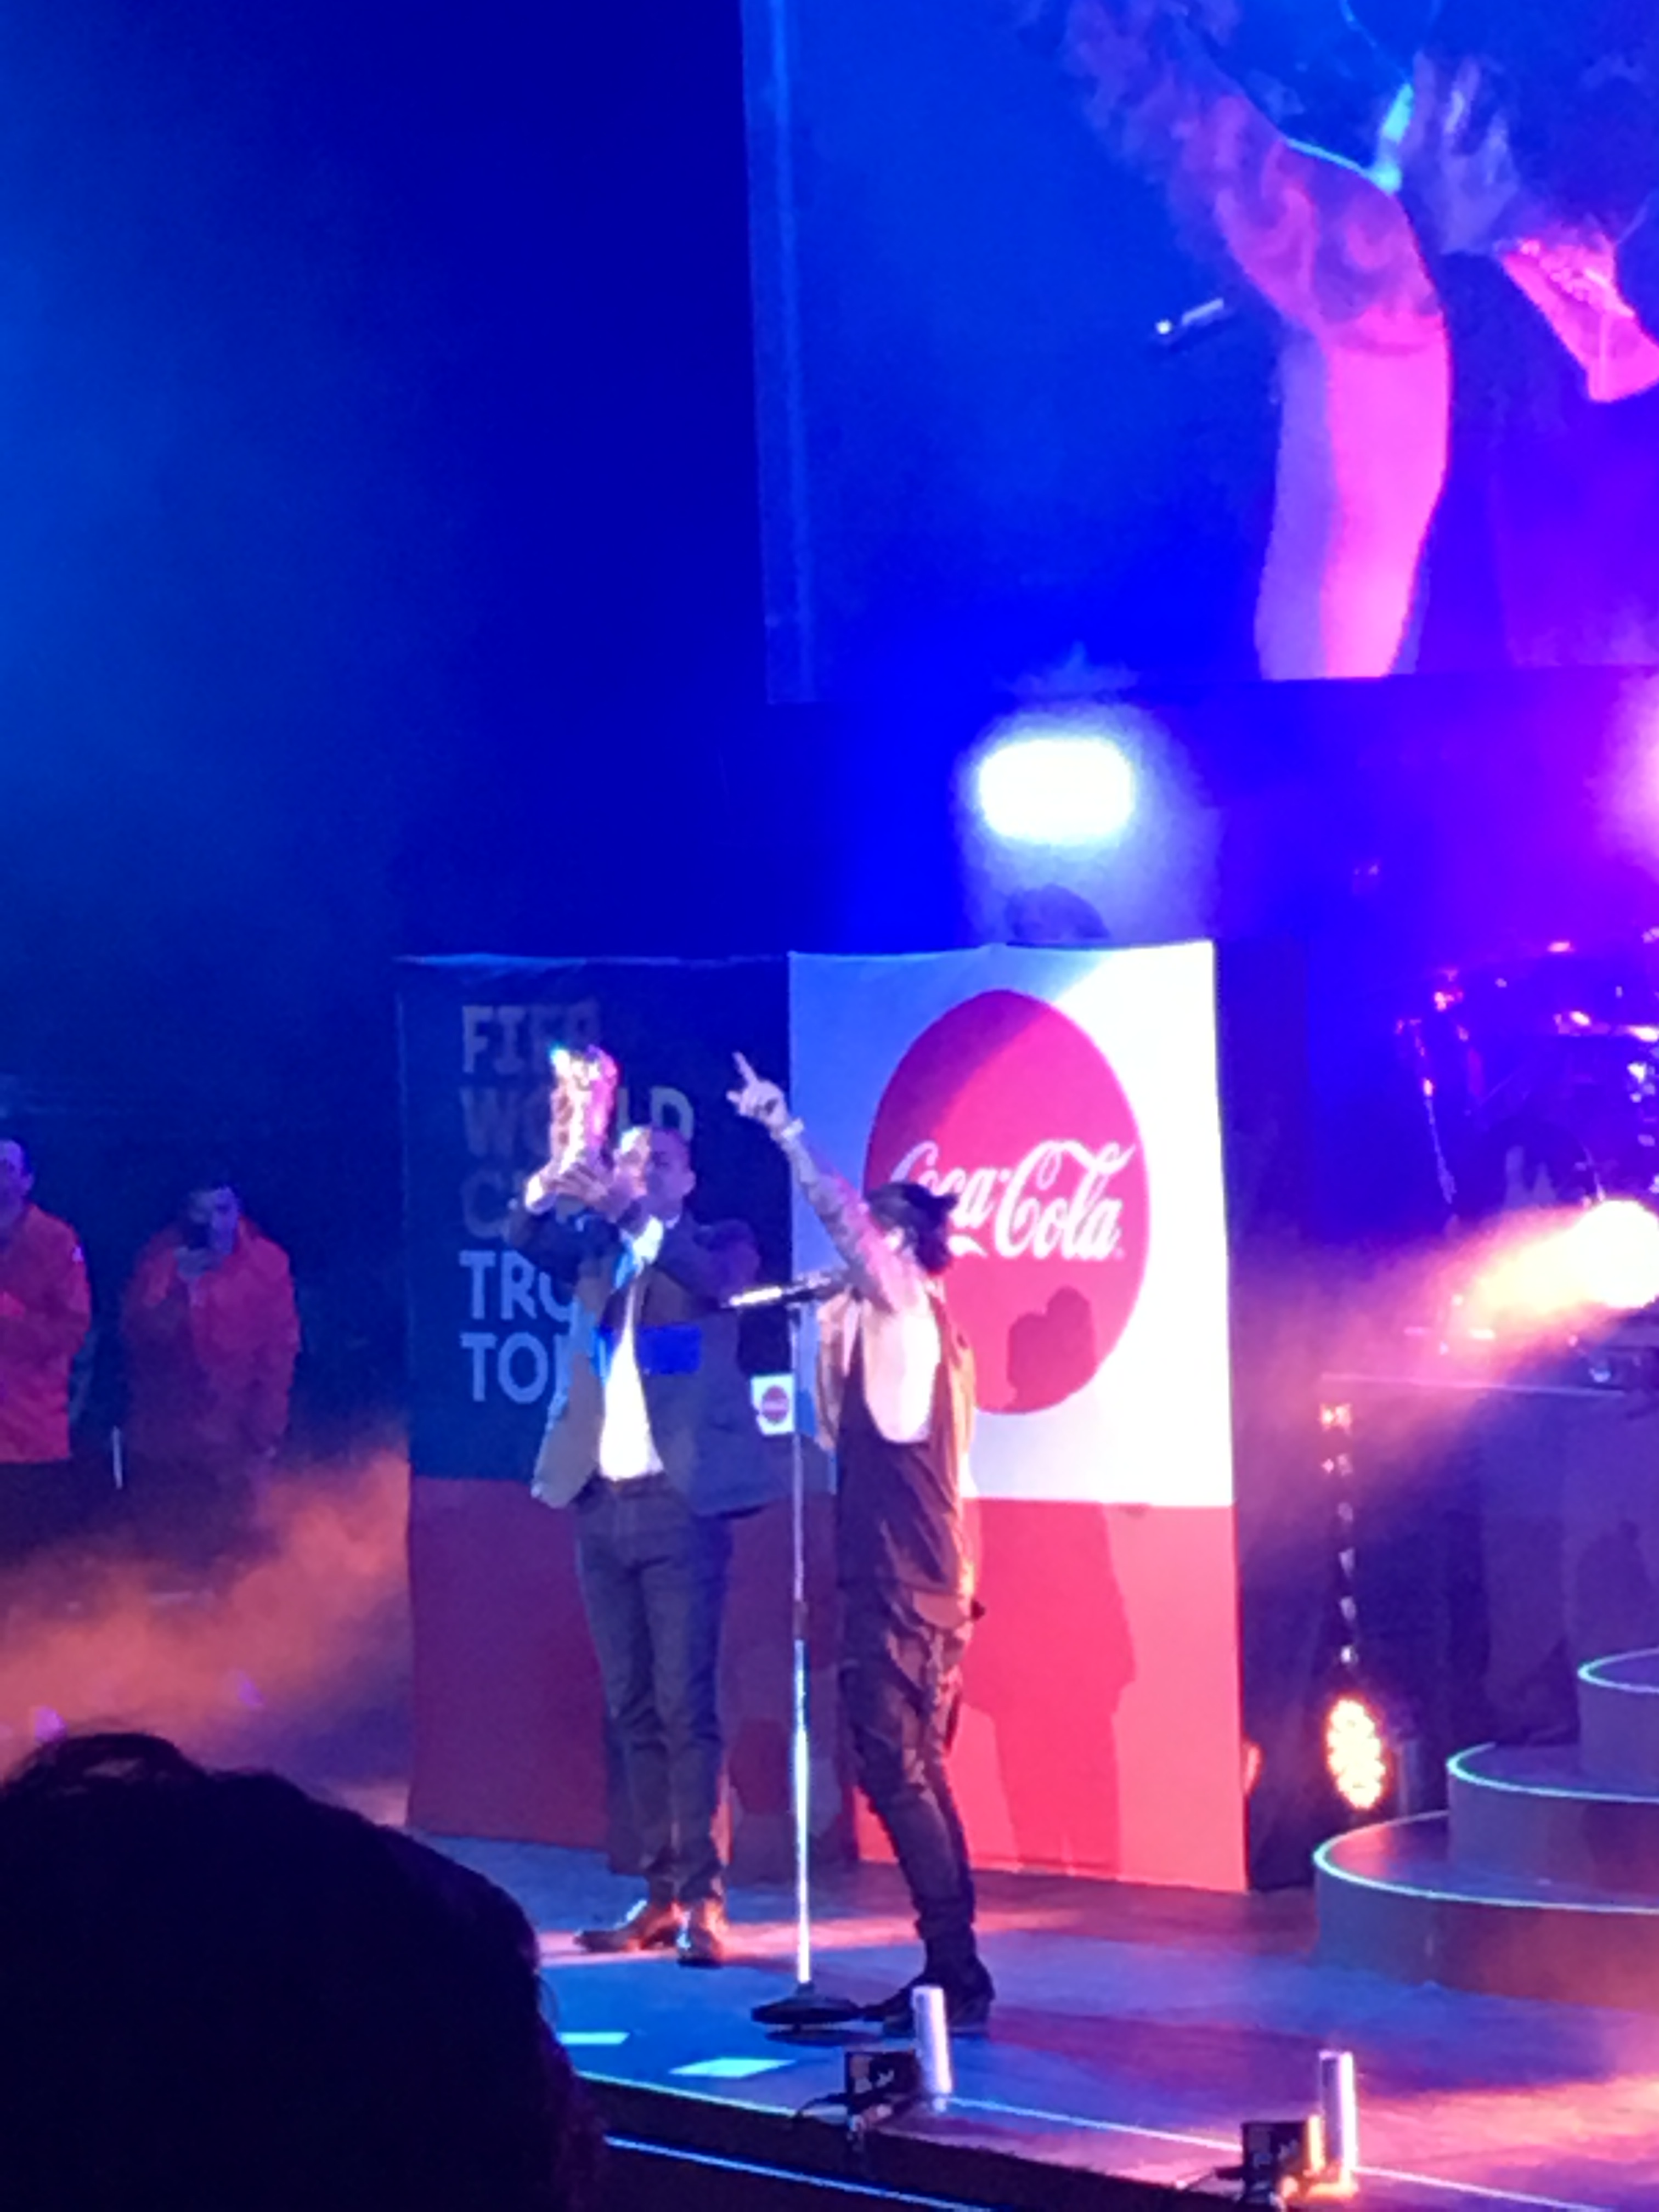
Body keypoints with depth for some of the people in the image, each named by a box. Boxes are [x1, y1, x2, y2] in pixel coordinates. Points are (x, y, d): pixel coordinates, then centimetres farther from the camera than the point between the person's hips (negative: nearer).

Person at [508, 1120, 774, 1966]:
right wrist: (546, 1193, -25)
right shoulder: (594, 1249, 15)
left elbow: (716, 1280, -18)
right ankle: (661, 1895, 13)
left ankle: (702, 1900, -8)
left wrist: (634, 1213, -31)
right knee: (632, 1710, 8)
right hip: (601, 1502, 5)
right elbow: (526, 1238, -4)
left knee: (685, 1706, -8)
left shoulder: (716, 1243, 5)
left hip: (680, 1502, -5)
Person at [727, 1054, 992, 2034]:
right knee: (917, 1775, 12)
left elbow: (839, 1210, -17)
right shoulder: (891, 1326, 18)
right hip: (910, 1582, 10)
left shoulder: (908, 1311, -8)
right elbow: (843, 1435, 23)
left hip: (905, 1587, -10)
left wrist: (785, 1129, -12)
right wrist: (831, 1336, 20)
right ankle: (953, 1968, 14)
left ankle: (956, 1970, -12)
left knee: (899, 1772, -10)